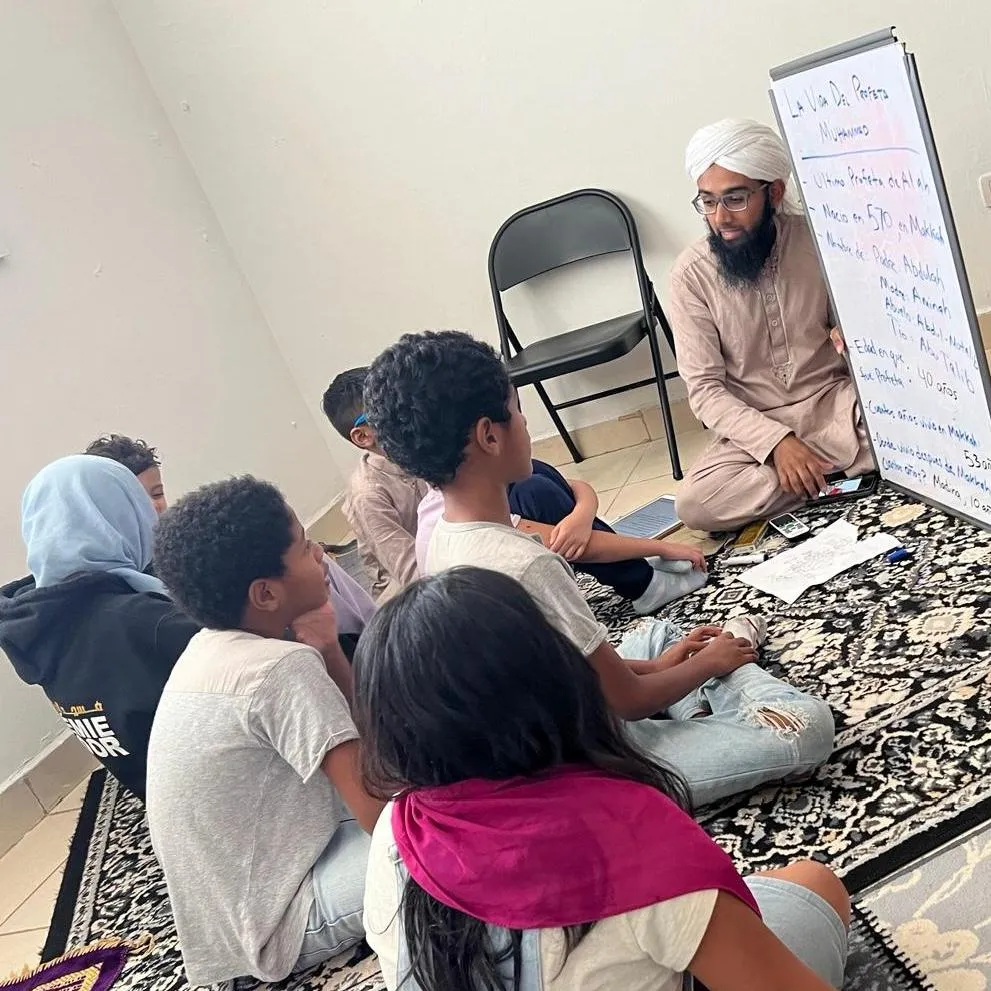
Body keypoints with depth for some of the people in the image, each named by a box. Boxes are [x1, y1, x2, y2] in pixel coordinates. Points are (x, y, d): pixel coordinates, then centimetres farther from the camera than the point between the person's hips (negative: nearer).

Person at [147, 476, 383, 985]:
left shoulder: (211, 646, 1)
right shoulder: (281, 669, -26)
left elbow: (350, 734, 6)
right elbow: (383, 813, -27)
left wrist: (325, 651, -9)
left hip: (231, 899, 9)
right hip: (276, 924, -9)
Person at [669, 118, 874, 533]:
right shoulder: (691, 273, -10)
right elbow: (704, 389, -11)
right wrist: (775, 441, -26)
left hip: (835, 402, 0)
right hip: (756, 425, 0)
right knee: (695, 503, -29)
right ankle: (841, 470, -17)